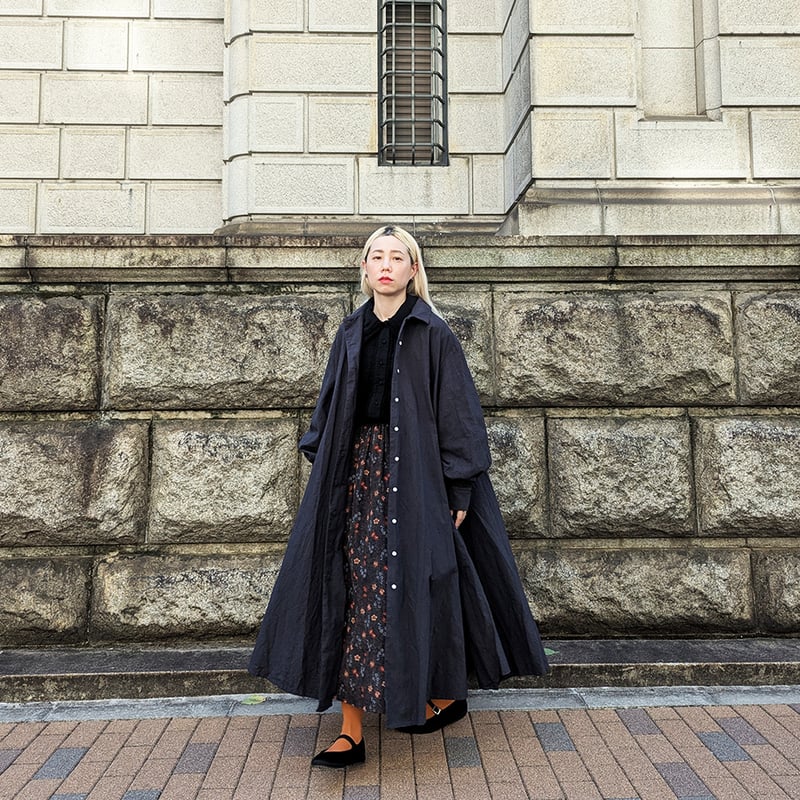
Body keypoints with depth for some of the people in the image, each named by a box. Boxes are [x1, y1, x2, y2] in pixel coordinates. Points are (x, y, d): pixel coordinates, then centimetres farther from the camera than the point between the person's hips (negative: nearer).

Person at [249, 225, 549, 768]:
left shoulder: (432, 333, -4)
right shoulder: (352, 333, 11)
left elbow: (458, 412, -6)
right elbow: (329, 406, 16)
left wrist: (460, 487, -10)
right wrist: (321, 464, 10)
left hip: (413, 472, -4)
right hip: (356, 470, 5)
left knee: (417, 579, 3)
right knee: (351, 581, 2)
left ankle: (447, 694, 29)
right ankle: (351, 729, 11)